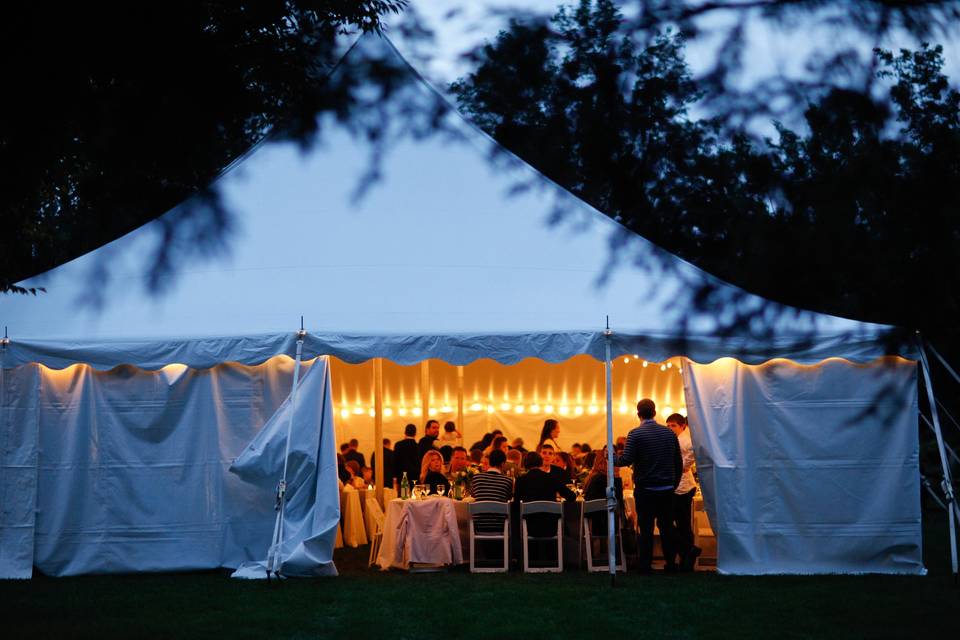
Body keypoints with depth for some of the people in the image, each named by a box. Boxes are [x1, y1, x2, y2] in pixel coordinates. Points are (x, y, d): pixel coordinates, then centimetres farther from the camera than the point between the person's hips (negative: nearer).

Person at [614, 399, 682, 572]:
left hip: (645, 489, -4)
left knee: (646, 528, 2)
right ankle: (671, 563, 17)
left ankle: (645, 565, 4)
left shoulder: (635, 434, -9)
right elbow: (679, 462, 9)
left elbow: (626, 460, -15)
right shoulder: (669, 433, 5)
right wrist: (674, 483, 19)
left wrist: (611, 457, 3)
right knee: (667, 526, 13)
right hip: (667, 489, 4)